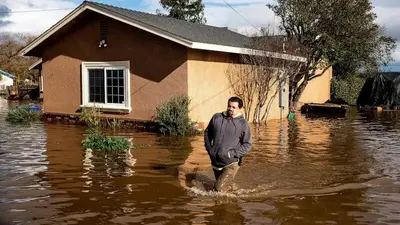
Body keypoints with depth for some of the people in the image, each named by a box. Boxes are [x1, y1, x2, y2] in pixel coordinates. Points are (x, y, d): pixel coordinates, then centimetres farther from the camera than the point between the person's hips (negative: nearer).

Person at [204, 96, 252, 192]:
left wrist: (233, 153, -14)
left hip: (231, 163, -4)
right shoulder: (217, 117, 2)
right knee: (218, 184, 20)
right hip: (215, 162, 5)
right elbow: (207, 132, 15)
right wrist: (209, 148, 4)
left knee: (220, 189, -12)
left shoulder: (243, 123, -6)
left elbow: (248, 144, -4)